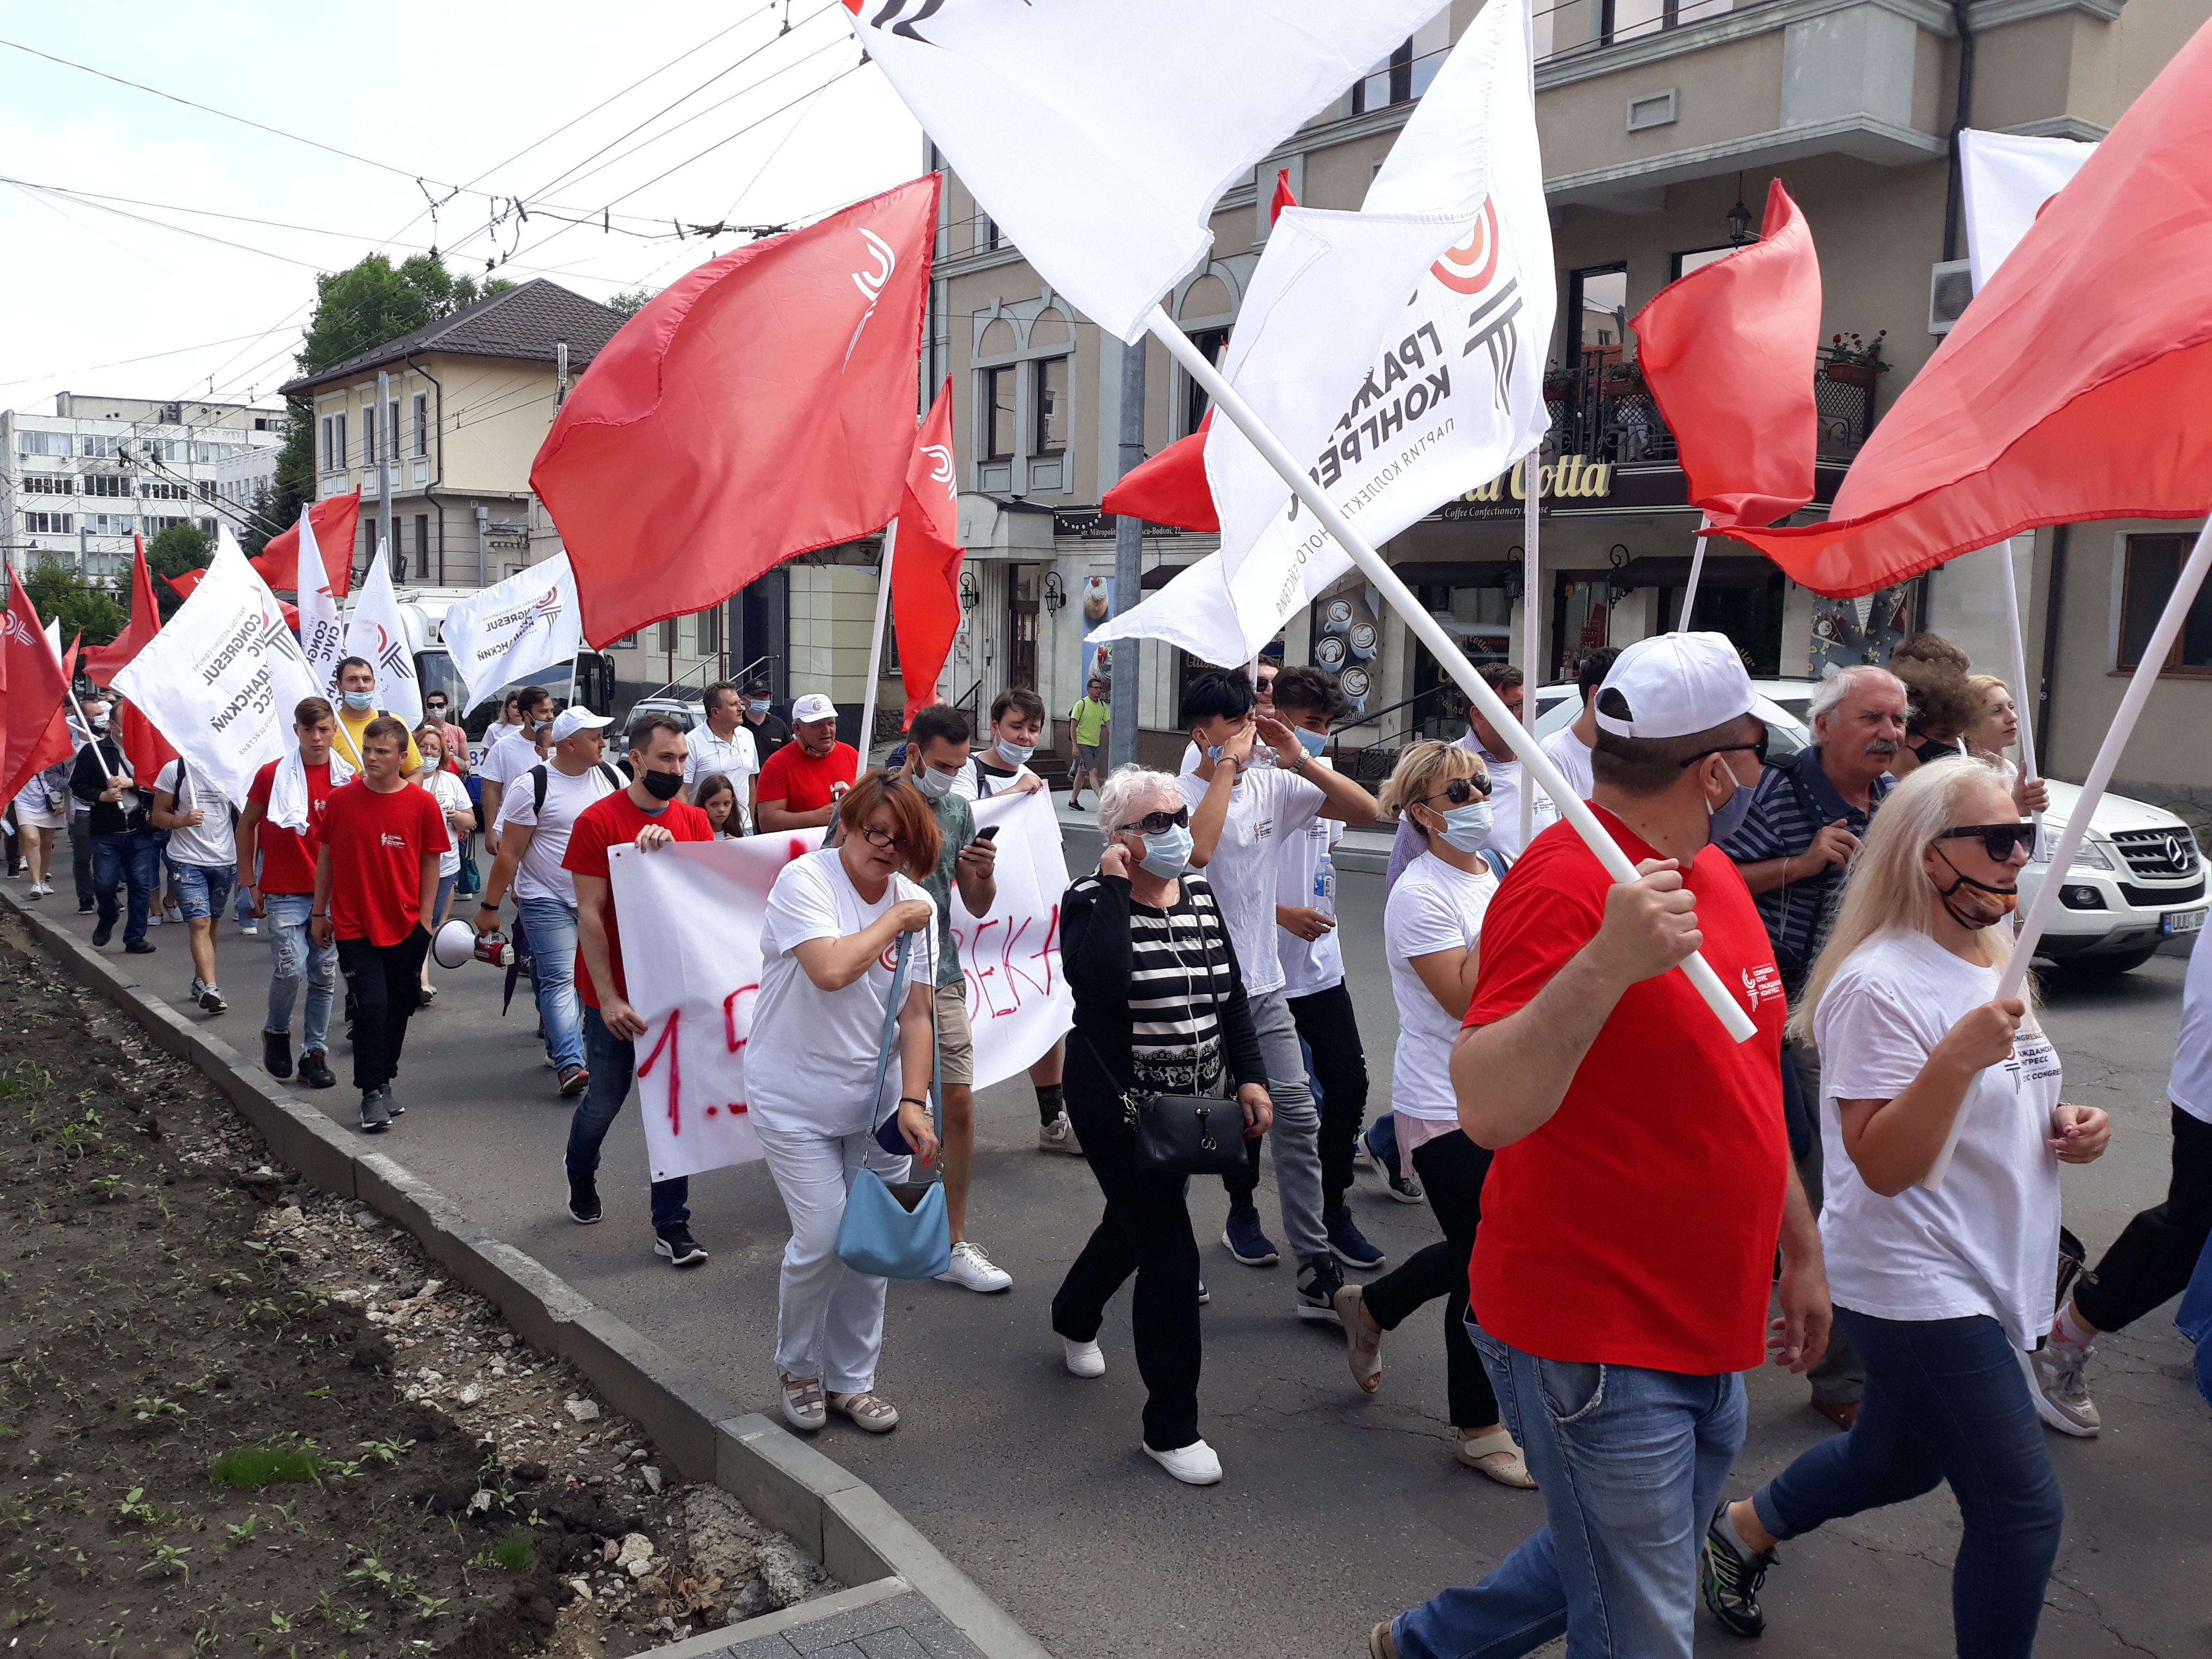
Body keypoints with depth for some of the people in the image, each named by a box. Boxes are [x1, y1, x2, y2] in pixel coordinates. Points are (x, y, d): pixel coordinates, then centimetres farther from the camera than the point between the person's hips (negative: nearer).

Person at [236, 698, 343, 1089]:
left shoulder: (348, 779, 2)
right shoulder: (273, 774, -2)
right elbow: (247, 826, 8)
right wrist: (248, 882, 6)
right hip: (284, 891, -2)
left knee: (324, 974, 4)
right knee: (290, 967, -12)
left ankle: (315, 1053, 14)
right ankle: (276, 1031, 16)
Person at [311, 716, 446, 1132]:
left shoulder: (423, 804, -4)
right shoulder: (341, 799, -2)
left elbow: (430, 864, 2)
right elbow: (326, 857, 7)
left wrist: (425, 918, 0)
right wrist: (319, 913, 9)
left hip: (406, 927, 1)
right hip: (353, 925, -1)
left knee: (398, 1007, 12)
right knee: (371, 1004, -11)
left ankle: (384, 1084, 30)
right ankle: (372, 1094, 1)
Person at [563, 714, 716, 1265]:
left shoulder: (693, 821, 3)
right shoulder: (598, 821, -11)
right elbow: (590, 916, -13)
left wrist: (669, 847, -23)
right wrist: (608, 999, -17)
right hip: (615, 993, -3)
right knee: (606, 1100, 12)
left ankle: (672, 1227, 12)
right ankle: (581, 1173, 44)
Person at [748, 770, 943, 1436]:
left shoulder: (917, 905, 1)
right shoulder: (804, 879, -13)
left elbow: (916, 1013, 0)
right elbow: (830, 969, -29)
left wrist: (913, 1102, -9)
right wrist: (894, 922, -17)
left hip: (877, 1101, 5)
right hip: (798, 1101, -5)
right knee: (823, 1240, -7)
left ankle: (851, 1379, 26)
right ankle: (797, 1369, 20)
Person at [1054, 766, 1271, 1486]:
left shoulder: (1200, 893, 2)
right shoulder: (1092, 901, -16)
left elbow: (1232, 992, 8)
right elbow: (1099, 980, -37)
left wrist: (1250, 1076, 1)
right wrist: (1114, 885, -29)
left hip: (1193, 1104, 7)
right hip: (1119, 1109, -7)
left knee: (1135, 1221, 25)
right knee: (1171, 1257, -7)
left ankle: (1073, 1318, 55)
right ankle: (1171, 1428, 8)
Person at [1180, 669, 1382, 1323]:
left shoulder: (1272, 784, 3)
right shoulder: (1181, 793, -11)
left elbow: (1367, 811, 2)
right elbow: (1196, 849, -33)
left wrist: (1302, 762, -11)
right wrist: (1229, 764, -25)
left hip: (1263, 987, 4)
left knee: (1297, 1116, -1)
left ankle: (1318, 1275, 4)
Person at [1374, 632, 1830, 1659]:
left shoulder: (1711, 874, 8)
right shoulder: (1567, 883, -21)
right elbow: (1489, 1109, -32)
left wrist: (1801, 1250, 23)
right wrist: (1609, 960, -43)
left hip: (1707, 1333, 9)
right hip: (1595, 1339, -9)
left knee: (1597, 1566, 23)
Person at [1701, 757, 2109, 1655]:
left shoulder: (1994, 959, 8)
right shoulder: (1882, 985, -21)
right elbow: (1883, 1166, -24)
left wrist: (2064, 1129, 1)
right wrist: (1958, 1056, -36)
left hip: (1983, 1278, 9)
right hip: (1915, 1285, -9)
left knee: (1899, 1458, 23)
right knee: (2021, 1510, -4)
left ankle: (1743, 1529, 44)